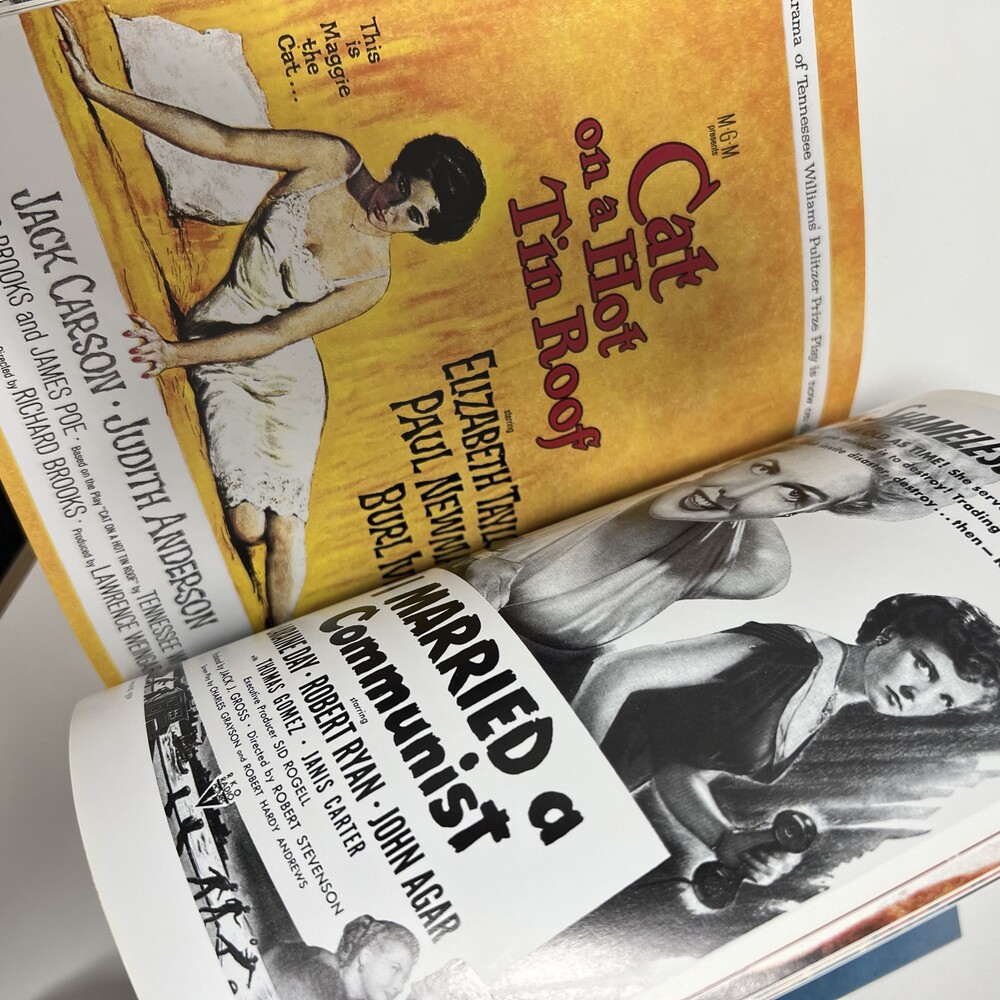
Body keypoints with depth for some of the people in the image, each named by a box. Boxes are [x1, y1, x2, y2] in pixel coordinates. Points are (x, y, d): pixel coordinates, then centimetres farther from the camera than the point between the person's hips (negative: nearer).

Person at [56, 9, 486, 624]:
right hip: (216, 353, 0)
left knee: (286, 530, -8)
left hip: (287, 370, 0)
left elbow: (276, 334, -14)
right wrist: (98, 90, -16)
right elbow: (221, 141, -11)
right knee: (247, 525, -13)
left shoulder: (372, 278, -12)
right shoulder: (332, 160, -9)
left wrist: (177, 353, -22)